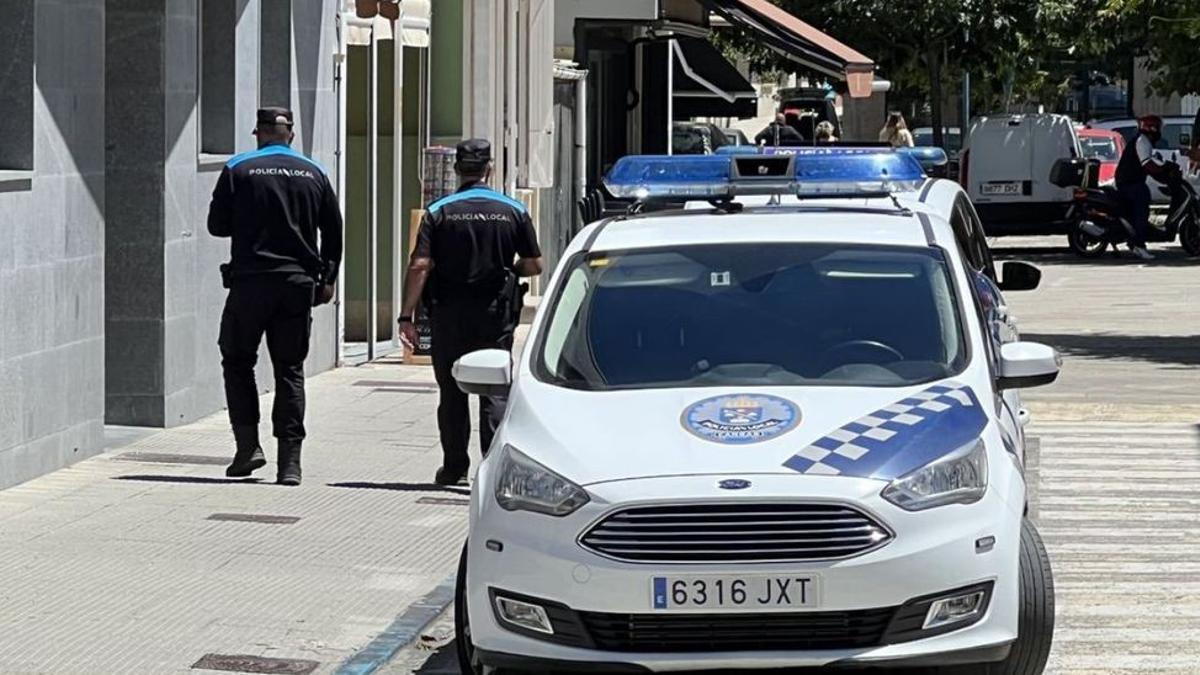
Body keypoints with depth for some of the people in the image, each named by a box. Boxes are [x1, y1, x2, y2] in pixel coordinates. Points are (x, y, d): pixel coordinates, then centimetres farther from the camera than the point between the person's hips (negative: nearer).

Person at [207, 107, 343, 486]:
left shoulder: (238, 170, -1)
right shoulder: (314, 174, 8)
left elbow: (217, 225, 1)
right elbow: (334, 231, 10)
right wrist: (327, 278, 18)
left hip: (250, 283, -2)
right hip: (298, 285, 3)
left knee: (237, 361, 12)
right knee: (290, 370, 5)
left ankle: (248, 444, 0)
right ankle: (290, 461, -1)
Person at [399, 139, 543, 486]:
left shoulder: (439, 212, -3)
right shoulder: (513, 211, 0)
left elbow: (420, 266, -10)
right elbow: (534, 265, 2)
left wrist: (406, 316, -9)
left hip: (450, 314, 0)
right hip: (496, 314, 0)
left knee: (452, 393, 9)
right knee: (495, 391, 4)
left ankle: (454, 468, 12)